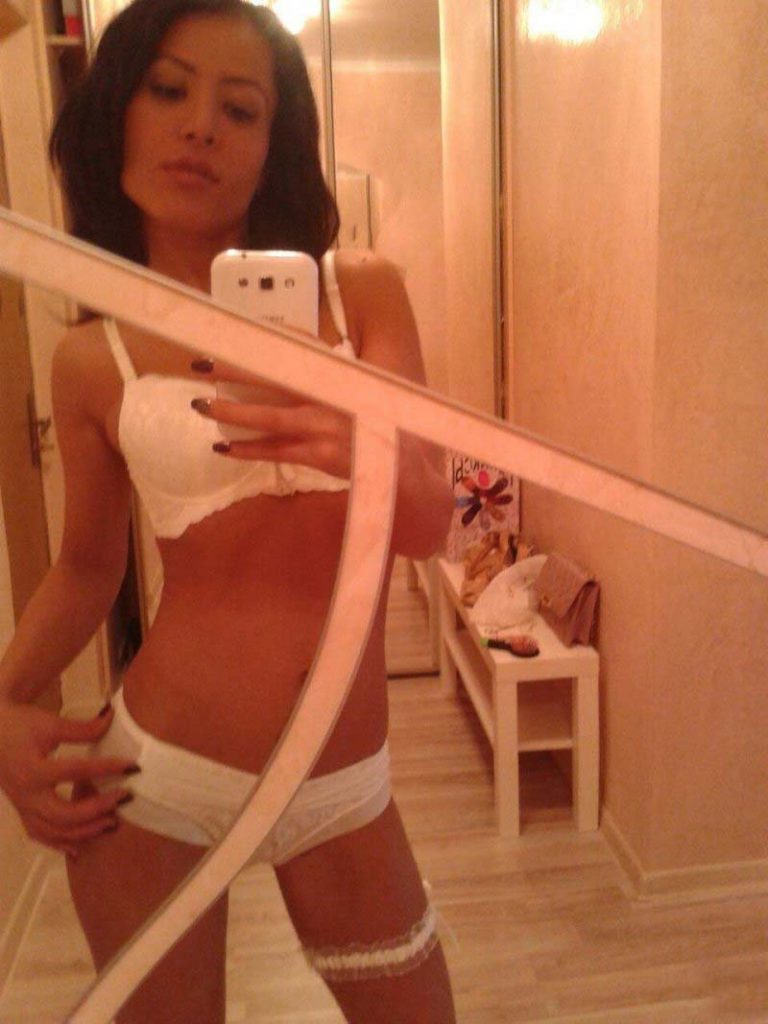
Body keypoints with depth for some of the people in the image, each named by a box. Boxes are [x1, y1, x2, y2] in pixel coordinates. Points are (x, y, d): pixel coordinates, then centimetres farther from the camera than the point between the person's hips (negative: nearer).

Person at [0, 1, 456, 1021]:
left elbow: (430, 524, -9)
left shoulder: (362, 290, -2)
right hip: (151, 775, 0)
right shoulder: (94, 360, -2)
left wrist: (362, 449, -31)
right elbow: (88, 566, 10)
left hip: (343, 787, 1)